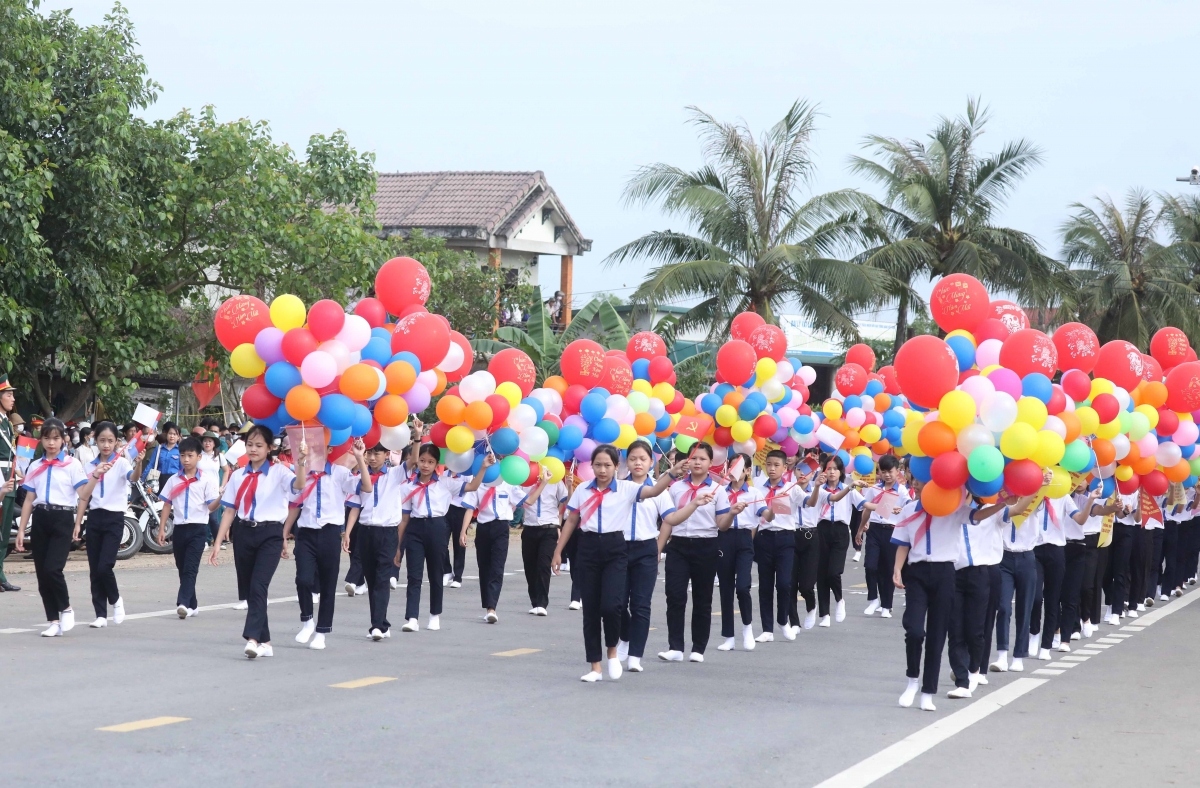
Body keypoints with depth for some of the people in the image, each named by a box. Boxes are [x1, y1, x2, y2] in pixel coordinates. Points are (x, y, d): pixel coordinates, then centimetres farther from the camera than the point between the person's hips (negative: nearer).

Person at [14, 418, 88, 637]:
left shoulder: (72, 464, -1)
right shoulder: (35, 466, 11)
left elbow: (83, 495, -10)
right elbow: (29, 500, 13)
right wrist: (21, 530, 9)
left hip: (62, 519, -4)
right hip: (40, 519, 4)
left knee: (52, 568, -17)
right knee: (41, 573, 3)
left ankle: (66, 608, 6)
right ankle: (54, 621, 12)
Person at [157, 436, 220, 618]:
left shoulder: (206, 479, -3)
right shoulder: (174, 480, 8)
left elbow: (211, 507, -5)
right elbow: (167, 505, 12)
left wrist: (220, 498, -26)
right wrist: (161, 529, 6)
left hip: (198, 528, -5)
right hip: (179, 528, 5)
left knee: (190, 569, -14)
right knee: (182, 569, 10)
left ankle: (183, 603, -23)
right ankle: (192, 605, 21)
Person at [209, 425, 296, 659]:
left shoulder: (278, 472, -2)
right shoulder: (238, 475, 10)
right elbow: (230, 510, 10)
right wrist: (218, 543, 5)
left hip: (270, 534, -5)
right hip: (243, 533, 5)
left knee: (258, 585, -18)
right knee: (248, 588, 7)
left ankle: (253, 639, -23)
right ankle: (264, 642, 17)